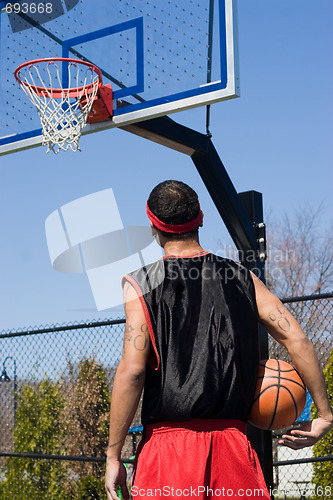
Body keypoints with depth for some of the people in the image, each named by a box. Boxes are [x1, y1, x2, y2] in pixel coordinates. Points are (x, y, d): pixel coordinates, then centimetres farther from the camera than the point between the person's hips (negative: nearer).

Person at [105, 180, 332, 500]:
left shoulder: (142, 285, -2)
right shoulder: (240, 277, 8)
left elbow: (132, 370, -10)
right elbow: (298, 341, 1)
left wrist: (113, 456, -5)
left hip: (167, 442, -2)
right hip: (232, 440, 3)